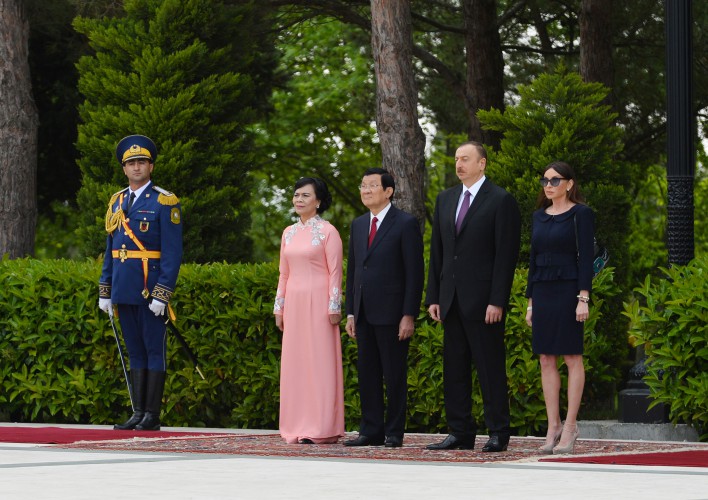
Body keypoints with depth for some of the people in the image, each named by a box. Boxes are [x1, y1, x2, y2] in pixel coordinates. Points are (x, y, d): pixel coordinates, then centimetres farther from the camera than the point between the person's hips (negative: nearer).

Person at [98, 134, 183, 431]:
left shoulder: (164, 202, -5)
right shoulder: (116, 202, 13)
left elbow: (172, 253, -10)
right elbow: (110, 250, 17)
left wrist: (162, 294, -16)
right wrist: (105, 291, 11)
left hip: (151, 289, -6)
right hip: (124, 290, 6)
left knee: (154, 350, -1)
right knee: (135, 351, 10)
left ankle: (153, 415, 1)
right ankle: (138, 412, 13)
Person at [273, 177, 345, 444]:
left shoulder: (327, 231, -3)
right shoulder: (289, 233, 14)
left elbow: (335, 271, -7)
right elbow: (284, 273, 16)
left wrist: (334, 308, -12)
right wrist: (279, 307, 13)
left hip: (318, 303, -6)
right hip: (294, 303, 6)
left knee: (320, 360, -5)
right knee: (295, 361, 4)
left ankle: (322, 428, -4)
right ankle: (299, 425, 8)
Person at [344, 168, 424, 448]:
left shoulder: (406, 224, -5)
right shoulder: (358, 225, 15)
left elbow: (415, 273, -8)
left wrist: (409, 316, -14)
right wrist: (350, 313, 12)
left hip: (391, 314, -6)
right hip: (364, 315, 6)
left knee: (394, 375, -1)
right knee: (367, 374, 8)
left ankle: (394, 433, 4)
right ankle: (371, 431, 13)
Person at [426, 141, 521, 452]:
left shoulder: (501, 201, -4)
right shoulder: (446, 199, 15)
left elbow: (506, 255, -9)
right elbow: (437, 252, 16)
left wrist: (497, 301, -15)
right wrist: (433, 297, 9)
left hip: (483, 300, -6)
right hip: (451, 299, 6)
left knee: (490, 368, -3)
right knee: (454, 369, 7)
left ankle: (498, 434, 1)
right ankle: (460, 433, 12)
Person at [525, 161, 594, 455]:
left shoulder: (580, 214, -4)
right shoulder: (539, 216, 14)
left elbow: (586, 257, -9)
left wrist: (583, 299, -17)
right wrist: (531, 302, 13)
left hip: (569, 291, -6)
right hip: (542, 292, 6)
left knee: (572, 358, -3)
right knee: (546, 360, 4)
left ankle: (569, 427, -1)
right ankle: (553, 428, 7)